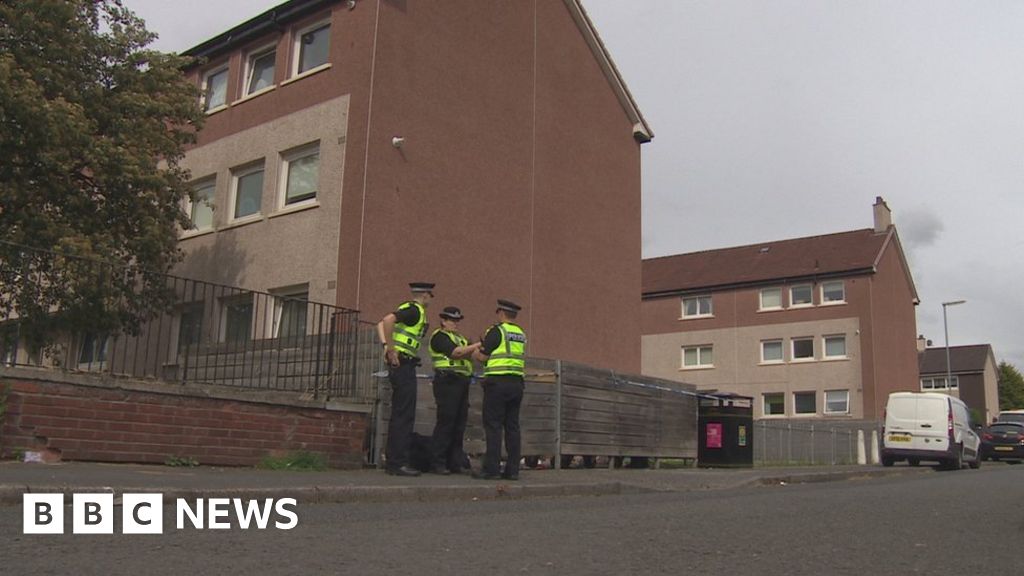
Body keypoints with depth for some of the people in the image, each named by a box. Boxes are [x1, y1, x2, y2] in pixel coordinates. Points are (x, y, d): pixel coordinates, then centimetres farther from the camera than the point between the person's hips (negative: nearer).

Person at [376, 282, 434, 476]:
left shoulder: (407, 309, 17)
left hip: (398, 364, 10)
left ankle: (392, 460, 18)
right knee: (404, 415, -7)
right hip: (404, 364, -10)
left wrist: (386, 346, 9)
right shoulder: (415, 310, -11)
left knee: (399, 414, 13)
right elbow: (388, 321, -26)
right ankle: (399, 463, -5)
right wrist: (391, 350, -21)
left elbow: (381, 324, 21)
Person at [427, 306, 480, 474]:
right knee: (445, 422, -8)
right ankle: (439, 464, -4)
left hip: (462, 383, 8)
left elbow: (470, 356, 13)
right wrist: (476, 345, -16)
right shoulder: (439, 336, -2)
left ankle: (455, 463, 12)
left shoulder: (460, 339, 25)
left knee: (459, 424, 7)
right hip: (447, 382, -8)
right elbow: (455, 352, -16)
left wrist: (478, 351, -6)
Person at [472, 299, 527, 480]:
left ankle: (491, 468, -6)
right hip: (517, 382, 7)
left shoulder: (497, 330, -5)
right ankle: (512, 469, 6)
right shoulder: (521, 335, 16)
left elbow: (483, 356, -5)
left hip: (498, 382, -7)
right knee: (512, 426, 7)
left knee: (493, 425, -4)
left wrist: (475, 353, 17)